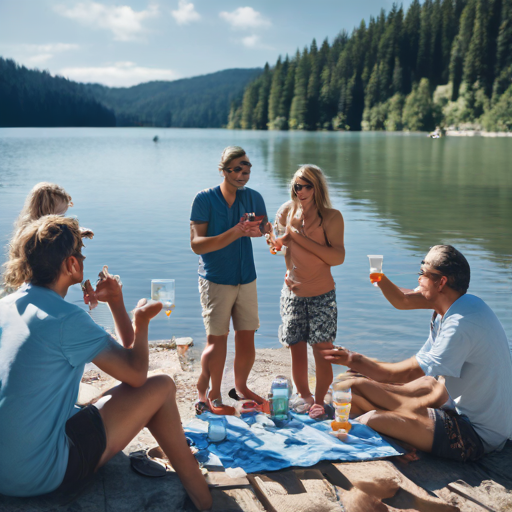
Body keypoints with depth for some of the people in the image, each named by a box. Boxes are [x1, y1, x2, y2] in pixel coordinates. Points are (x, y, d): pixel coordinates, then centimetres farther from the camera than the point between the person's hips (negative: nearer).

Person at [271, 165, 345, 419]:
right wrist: (280, 239, -5)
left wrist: (303, 239, -19)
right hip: (292, 291, 4)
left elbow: (338, 257, -17)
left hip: (321, 294, -3)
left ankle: (319, 401, 14)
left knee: (322, 350, -3)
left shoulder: (331, 217, -9)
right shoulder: (288, 212, 5)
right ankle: (304, 396, 26)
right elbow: (276, 246, 19)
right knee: (296, 349, 8)